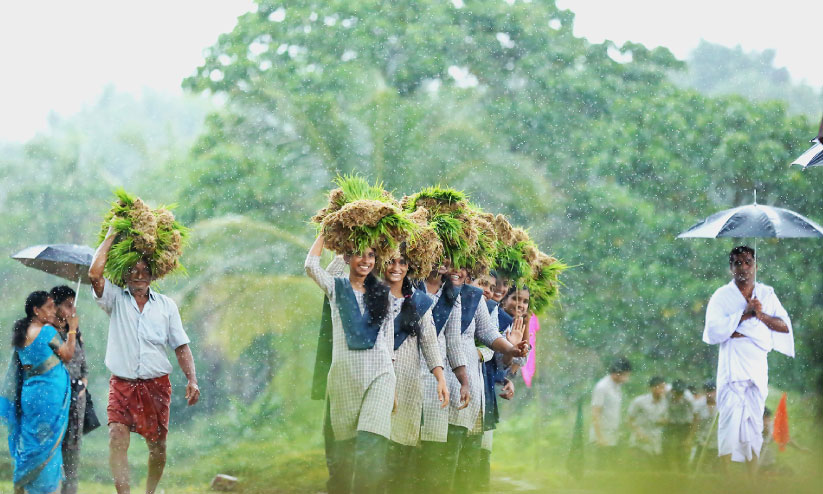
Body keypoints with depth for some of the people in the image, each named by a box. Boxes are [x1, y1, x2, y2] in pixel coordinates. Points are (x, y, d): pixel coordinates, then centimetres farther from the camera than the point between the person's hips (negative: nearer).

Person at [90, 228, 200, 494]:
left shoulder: (166, 305, 10)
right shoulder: (116, 300, 6)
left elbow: (181, 346, 9)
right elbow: (95, 273, -12)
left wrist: (192, 380, -5)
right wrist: (111, 235, -3)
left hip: (156, 385, 2)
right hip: (122, 383, -2)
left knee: (157, 446, 5)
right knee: (117, 437, -19)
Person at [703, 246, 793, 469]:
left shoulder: (767, 294, 13)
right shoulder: (722, 296, 3)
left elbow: (785, 326, 5)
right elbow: (713, 331, -10)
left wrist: (761, 316, -10)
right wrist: (745, 315, -13)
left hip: (758, 366, 4)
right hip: (732, 368, -3)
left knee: (755, 421, 5)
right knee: (729, 419, -13)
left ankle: (752, 474, 9)